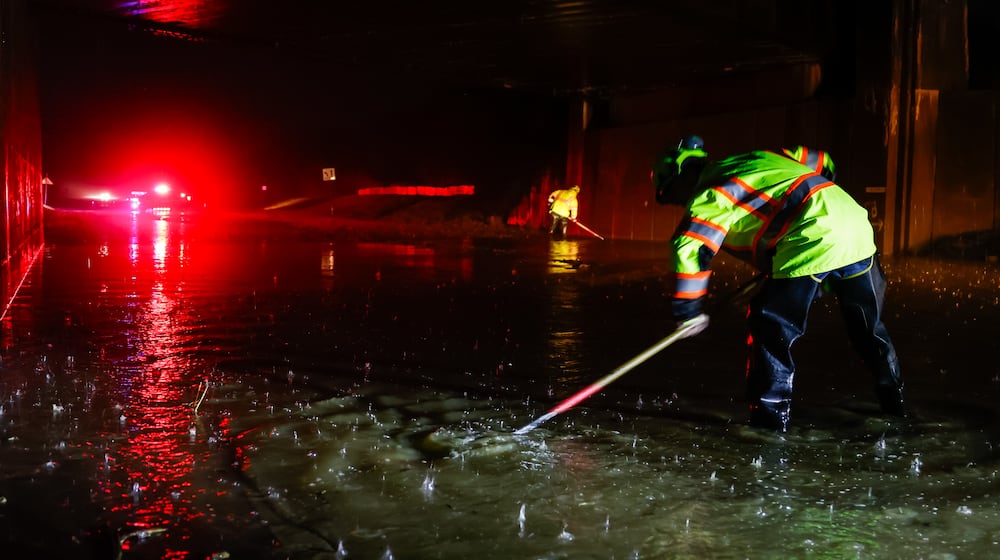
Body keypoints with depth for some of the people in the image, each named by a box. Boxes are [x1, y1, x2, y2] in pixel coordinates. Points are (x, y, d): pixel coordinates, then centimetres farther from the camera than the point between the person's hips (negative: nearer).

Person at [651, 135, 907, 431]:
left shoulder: (710, 192, -1)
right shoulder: (755, 160, 23)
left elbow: (687, 247, -17)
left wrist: (688, 308, -6)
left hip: (814, 242, -9)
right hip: (857, 224, 9)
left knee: (770, 326, 4)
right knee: (867, 322, 25)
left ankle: (770, 413, 5)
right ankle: (893, 399, 40)